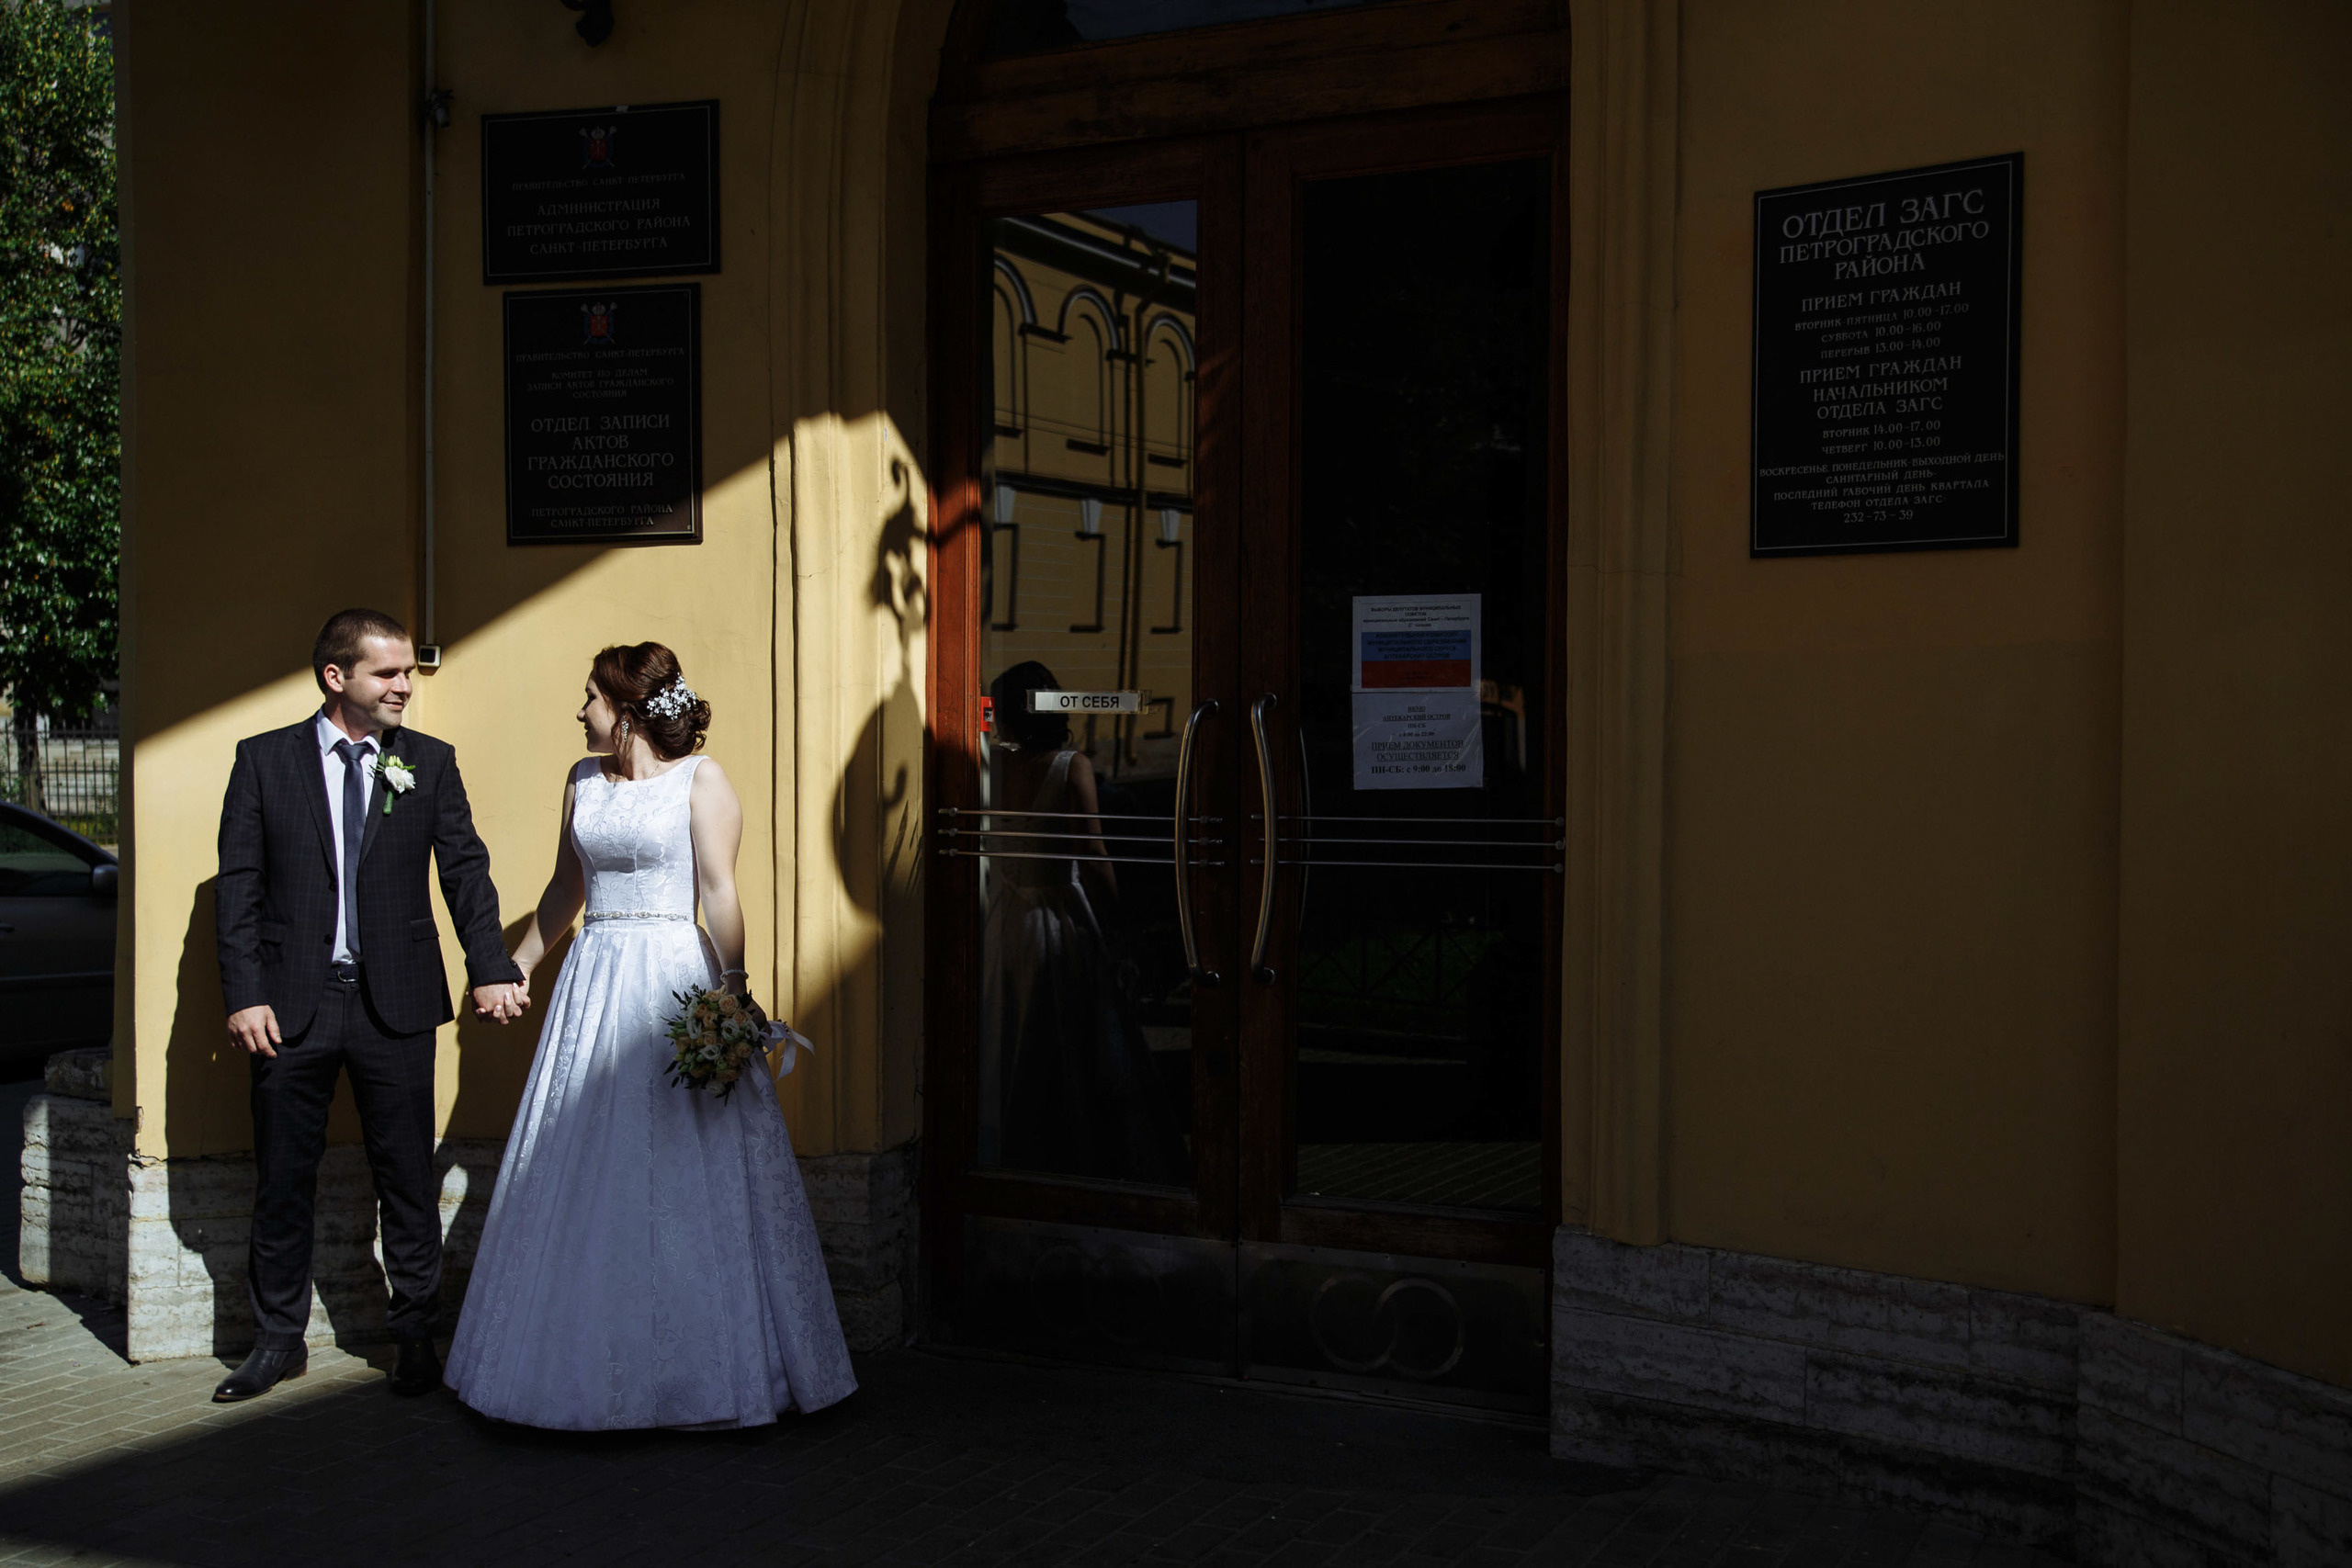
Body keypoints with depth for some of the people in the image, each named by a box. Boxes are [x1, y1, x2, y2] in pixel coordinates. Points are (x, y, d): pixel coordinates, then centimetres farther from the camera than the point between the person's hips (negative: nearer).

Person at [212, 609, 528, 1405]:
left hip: (396, 1007, 0)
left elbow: (465, 870, 2)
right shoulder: (264, 759, 2)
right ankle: (278, 1339, 23)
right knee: (283, 1181, 9)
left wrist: (490, 967, -11)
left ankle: (415, 1334, 19)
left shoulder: (430, 762, 5)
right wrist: (244, 995, -7)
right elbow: (238, 886, 0)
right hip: (293, 1007, 0)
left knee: (409, 1179, 6)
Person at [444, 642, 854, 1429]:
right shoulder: (583, 780, 13)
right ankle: (585, 1360, 17)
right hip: (594, 981, 6)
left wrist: (733, 984, -22)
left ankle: (703, 1363, 8)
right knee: (579, 1173, 6)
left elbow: (720, 891, -12)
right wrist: (516, 965, 25)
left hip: (677, 981, -6)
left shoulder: (701, 780, -4)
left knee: (688, 1174, -2)